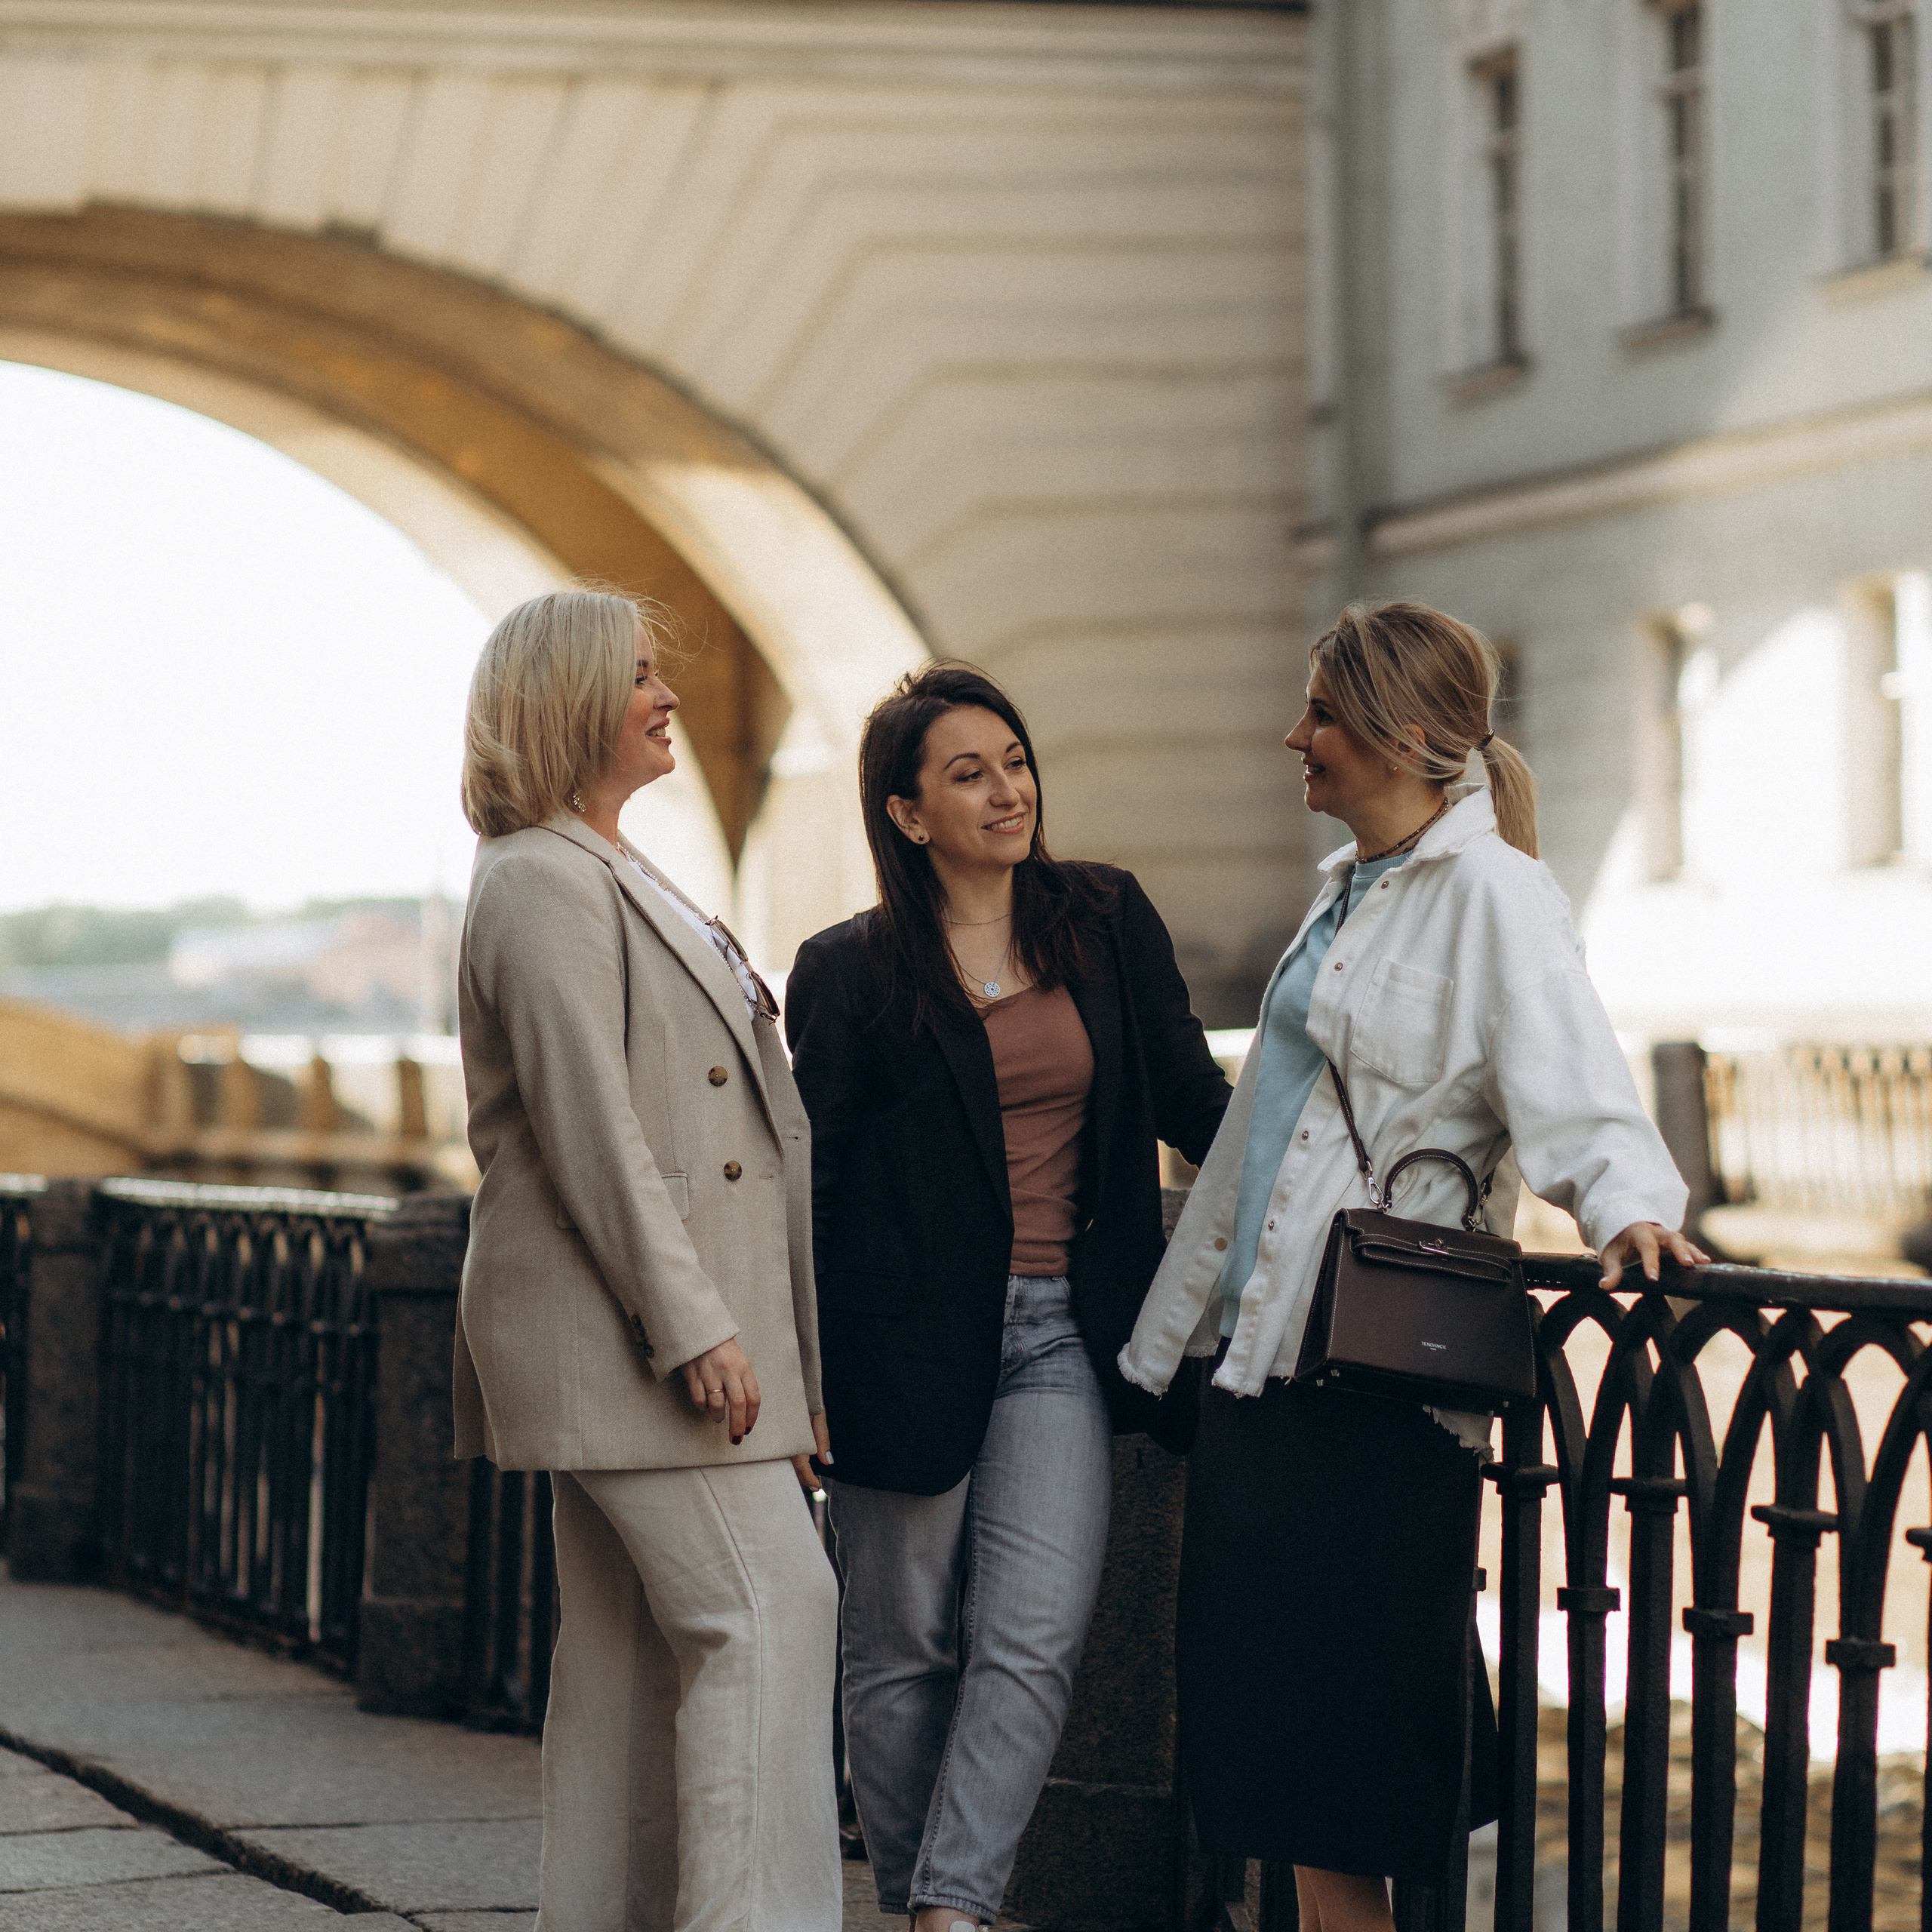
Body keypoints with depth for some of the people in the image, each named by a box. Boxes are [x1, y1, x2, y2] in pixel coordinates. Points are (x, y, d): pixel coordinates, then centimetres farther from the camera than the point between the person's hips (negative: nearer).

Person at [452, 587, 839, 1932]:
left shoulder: (619, 880, 21)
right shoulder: (542, 884, -11)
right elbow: (590, 1130, -18)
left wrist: (756, 1339, 20)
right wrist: (694, 1328, -21)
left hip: (645, 1335, 10)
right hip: (617, 1323, -10)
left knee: (632, 1645, 9)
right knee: (768, 1606, -14)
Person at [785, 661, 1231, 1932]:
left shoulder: (1108, 922, 8)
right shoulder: (851, 973, -1)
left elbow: (1193, 1101, 13)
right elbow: (807, 1181, 1)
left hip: (1062, 1335, 2)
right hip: (910, 1341, -2)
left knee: (1037, 1637, -11)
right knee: (906, 1649, 5)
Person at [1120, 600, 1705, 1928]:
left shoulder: (1492, 893, -10)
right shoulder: (1351, 891, 17)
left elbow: (1568, 1081, -22)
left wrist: (1627, 1207, -42)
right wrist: (1175, 1327, 22)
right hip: (1266, 1343, 9)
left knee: (1350, 1681, -5)